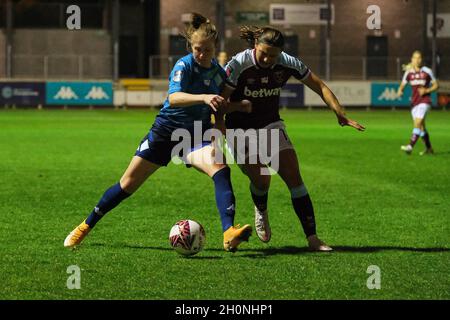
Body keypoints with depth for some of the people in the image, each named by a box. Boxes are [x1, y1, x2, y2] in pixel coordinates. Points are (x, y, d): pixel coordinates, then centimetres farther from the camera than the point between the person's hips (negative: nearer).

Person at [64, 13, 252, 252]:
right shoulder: (184, 65, -14)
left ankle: (229, 233, -42)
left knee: (220, 168, -29)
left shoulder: (219, 72, 3)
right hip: (166, 131, -3)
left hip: (196, 136, 3)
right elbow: (173, 97, -34)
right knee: (128, 183, 2)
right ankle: (86, 226, 24)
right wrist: (204, 97, -48)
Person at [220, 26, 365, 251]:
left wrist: (340, 114, -10)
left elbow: (319, 86, -2)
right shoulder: (238, 65, -22)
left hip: (271, 125, 3)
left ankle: (312, 238, -10)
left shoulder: (287, 63, -12)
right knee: (261, 180, -19)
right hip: (240, 130, -3)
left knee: (294, 177, -11)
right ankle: (261, 212, 18)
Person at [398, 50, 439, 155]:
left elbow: (436, 85, 3)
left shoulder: (427, 71, -2)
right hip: (414, 102, 5)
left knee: (417, 123, -18)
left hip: (425, 101, -5)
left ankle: (410, 146, -27)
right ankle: (428, 148, 25)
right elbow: (402, 85, 12)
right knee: (421, 126, 10)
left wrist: (427, 90, -15)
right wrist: (400, 91, -12)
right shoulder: (408, 72, 6)